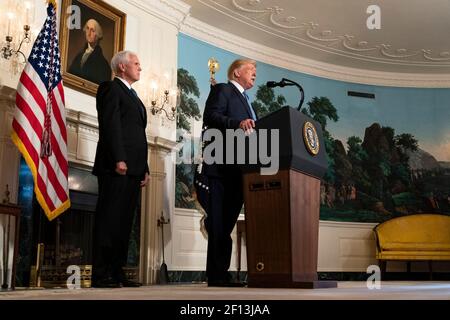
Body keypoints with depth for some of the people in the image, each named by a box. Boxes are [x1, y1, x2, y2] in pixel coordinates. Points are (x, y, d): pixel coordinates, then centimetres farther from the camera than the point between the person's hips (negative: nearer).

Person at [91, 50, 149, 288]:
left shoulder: (133, 96, 27)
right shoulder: (110, 88, 0)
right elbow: (110, 124, -12)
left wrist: (144, 168, 17)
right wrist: (118, 159, -21)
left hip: (133, 169, 9)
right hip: (116, 167, -9)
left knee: (124, 223, 6)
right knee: (108, 220, -8)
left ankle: (117, 272, 9)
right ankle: (101, 275, -6)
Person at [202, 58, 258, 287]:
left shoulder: (244, 99, 29)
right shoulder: (222, 90, 3)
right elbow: (210, 116, -13)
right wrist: (238, 123, -26)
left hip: (239, 168, 9)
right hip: (223, 164, -9)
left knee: (227, 220, 8)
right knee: (220, 221, -9)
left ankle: (220, 274, 11)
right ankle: (216, 275, -7)